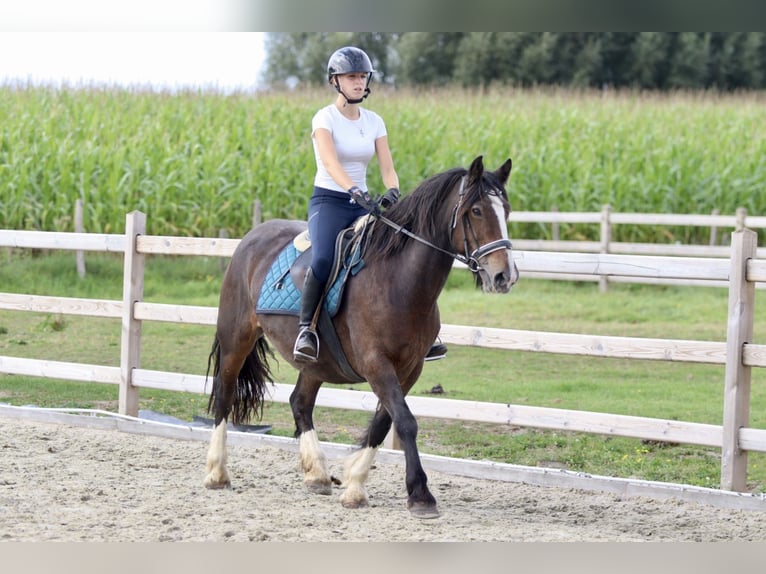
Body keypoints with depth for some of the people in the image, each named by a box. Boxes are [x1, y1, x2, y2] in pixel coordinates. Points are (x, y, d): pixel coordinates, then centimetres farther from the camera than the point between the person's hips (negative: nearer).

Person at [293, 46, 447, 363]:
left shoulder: (374, 122, 8)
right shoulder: (325, 119, -9)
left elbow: (387, 167, 1)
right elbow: (330, 162, -26)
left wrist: (393, 191, -22)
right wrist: (356, 191, -43)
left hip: (363, 205, 5)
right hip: (328, 201, -5)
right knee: (323, 259, -33)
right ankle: (305, 328, -22)